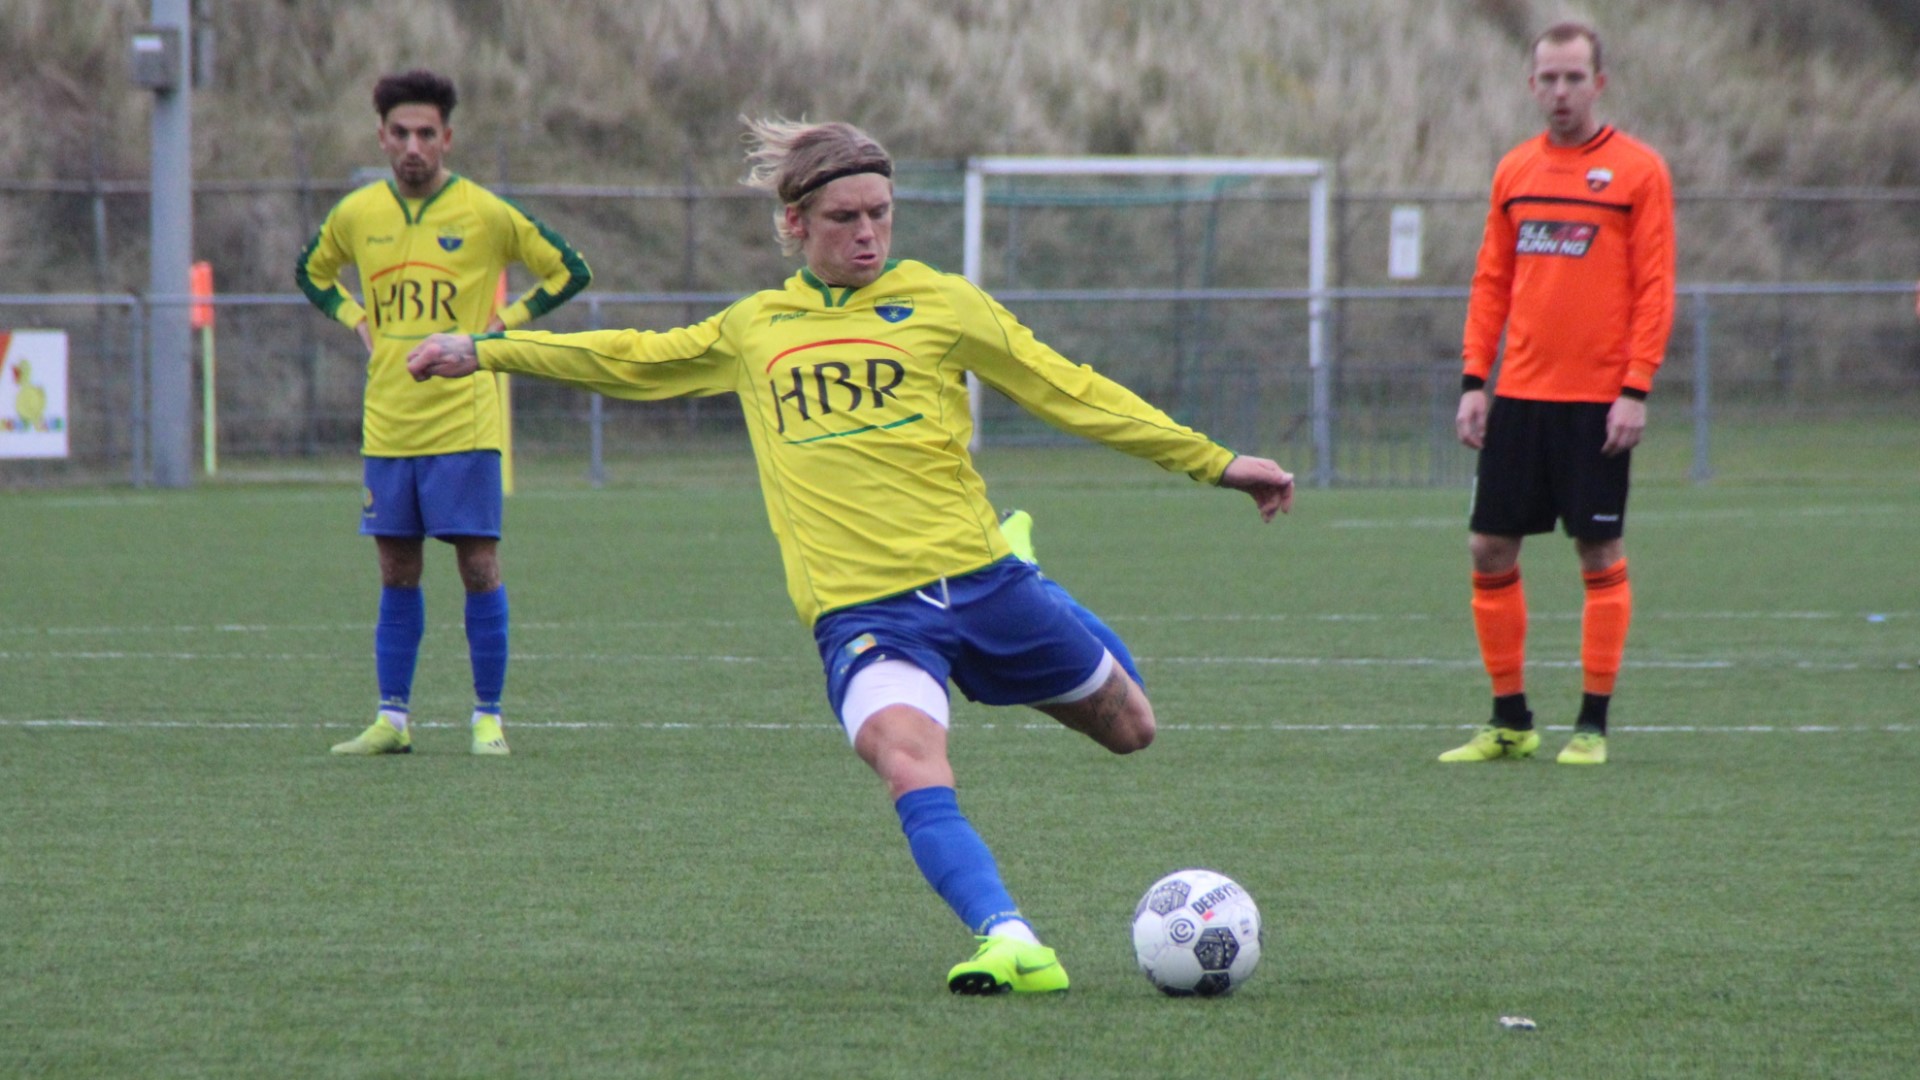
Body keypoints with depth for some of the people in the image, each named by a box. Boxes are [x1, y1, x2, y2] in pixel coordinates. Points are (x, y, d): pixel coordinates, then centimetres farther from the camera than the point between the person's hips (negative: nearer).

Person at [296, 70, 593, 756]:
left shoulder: (486, 214, -5)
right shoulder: (357, 215, 5)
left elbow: (570, 272, 4)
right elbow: (312, 272, 26)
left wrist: (505, 323, -3)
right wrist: (358, 324, 10)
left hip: (464, 422, -3)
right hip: (387, 426, 3)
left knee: (479, 566, -4)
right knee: (397, 573, 7)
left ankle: (488, 718, 2)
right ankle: (392, 719, 12)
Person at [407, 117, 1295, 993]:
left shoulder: (939, 303, 5)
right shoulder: (753, 330, 13)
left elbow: (1072, 392, 8)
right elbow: (634, 359, 28)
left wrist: (1215, 463, 7)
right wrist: (484, 351, 29)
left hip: (977, 575, 1)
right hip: (861, 611, -1)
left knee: (1128, 728, 11)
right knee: (906, 759, -30)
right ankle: (1007, 940, -38)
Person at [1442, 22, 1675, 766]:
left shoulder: (1638, 170, -3)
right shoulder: (1515, 171, 11)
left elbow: (1654, 288, -6)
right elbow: (1492, 282, 14)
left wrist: (1636, 390, -13)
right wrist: (1474, 381, 6)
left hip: (1597, 401, -5)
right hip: (1519, 396, 5)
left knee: (1600, 556, -2)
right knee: (1490, 550, 3)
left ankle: (1592, 726, 5)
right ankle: (1510, 721, 13)